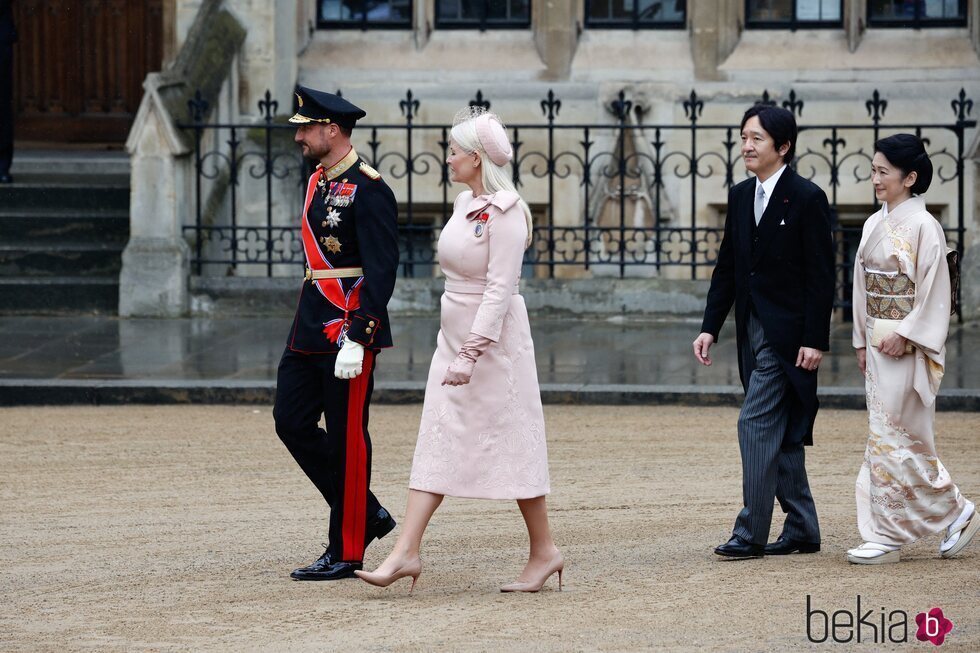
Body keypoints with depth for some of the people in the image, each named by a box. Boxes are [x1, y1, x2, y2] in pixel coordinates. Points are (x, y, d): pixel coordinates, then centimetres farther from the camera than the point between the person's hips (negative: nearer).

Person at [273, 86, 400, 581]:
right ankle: (367, 514, 21)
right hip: (309, 331, 10)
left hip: (347, 332, -10)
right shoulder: (318, 182, 13)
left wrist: (357, 339, -24)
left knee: (347, 440, -2)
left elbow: (381, 271, -20)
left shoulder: (368, 190, -15)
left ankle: (347, 553, 5)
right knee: (292, 423, 9)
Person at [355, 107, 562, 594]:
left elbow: (499, 289, -21)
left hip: (494, 339, -9)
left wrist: (470, 354, -25)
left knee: (510, 443, 0)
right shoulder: (465, 205, 10)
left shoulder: (505, 213, -17)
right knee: (437, 444, 2)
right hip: (454, 334, 9)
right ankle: (406, 552, -2)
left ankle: (544, 551, 13)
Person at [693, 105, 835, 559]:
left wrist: (815, 340, -16)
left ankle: (750, 533, -10)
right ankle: (801, 530, 19)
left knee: (756, 423, -12)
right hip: (752, 330, 8)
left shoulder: (807, 198, -10)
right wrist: (710, 328, 8)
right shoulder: (740, 197, 11)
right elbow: (727, 267, 15)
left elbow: (821, 276, -12)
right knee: (781, 435, 12)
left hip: (787, 333, -8)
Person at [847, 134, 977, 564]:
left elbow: (934, 291, -14)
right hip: (879, 344, 8)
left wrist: (904, 335, -18)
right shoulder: (875, 225, 12)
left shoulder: (922, 226, -11)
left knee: (894, 436, -7)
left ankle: (887, 536, -2)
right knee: (888, 437, 8)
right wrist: (862, 341, 14)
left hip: (906, 347, -8)